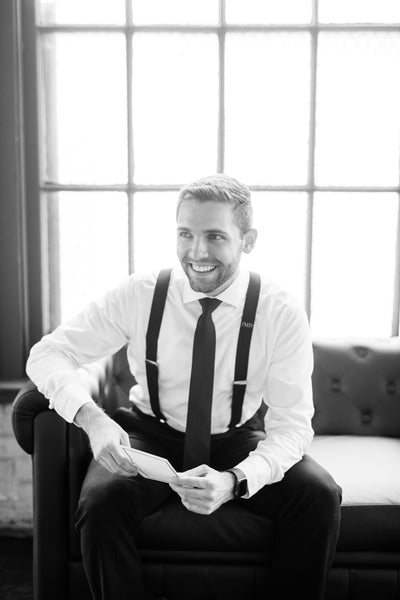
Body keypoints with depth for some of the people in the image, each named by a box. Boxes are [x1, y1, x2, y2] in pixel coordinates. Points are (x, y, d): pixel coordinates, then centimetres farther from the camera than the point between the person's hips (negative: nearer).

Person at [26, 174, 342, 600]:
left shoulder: (282, 313, -16)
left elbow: (292, 424, -17)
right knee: (102, 498, -29)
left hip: (239, 443, 1)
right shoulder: (138, 295, -15)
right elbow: (47, 354, -13)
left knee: (319, 497, -24)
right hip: (154, 439, 0)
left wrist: (235, 482, -36)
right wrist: (90, 417, -34)